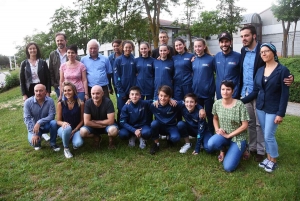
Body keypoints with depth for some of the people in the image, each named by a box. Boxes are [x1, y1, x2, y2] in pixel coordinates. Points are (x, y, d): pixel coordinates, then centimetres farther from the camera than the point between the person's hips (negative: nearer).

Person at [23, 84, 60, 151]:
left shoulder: (50, 101, -17)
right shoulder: (28, 102, -16)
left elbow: (51, 116, -21)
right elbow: (27, 119, -17)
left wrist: (39, 123, -36)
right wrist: (34, 134, -25)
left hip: (46, 125, 1)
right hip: (34, 127, 0)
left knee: (53, 123, -32)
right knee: (33, 141, -27)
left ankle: (53, 143, -8)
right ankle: (37, 142, 14)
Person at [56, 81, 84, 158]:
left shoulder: (80, 103, -6)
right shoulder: (60, 104, -5)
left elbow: (82, 120, -2)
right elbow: (58, 121, 0)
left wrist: (74, 131, -14)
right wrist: (63, 123, -24)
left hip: (76, 129, 0)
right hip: (63, 129, 1)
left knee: (78, 143, -31)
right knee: (67, 128, -38)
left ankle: (73, 138, 10)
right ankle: (66, 149, -9)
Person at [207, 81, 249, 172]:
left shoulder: (239, 105, -17)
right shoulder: (217, 103, -5)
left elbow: (244, 126, -14)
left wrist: (228, 135, -15)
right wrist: (217, 129, -7)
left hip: (238, 137, -3)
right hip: (223, 135, 3)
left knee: (228, 167, -16)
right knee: (211, 144, -33)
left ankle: (238, 151, 17)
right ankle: (222, 149, 6)